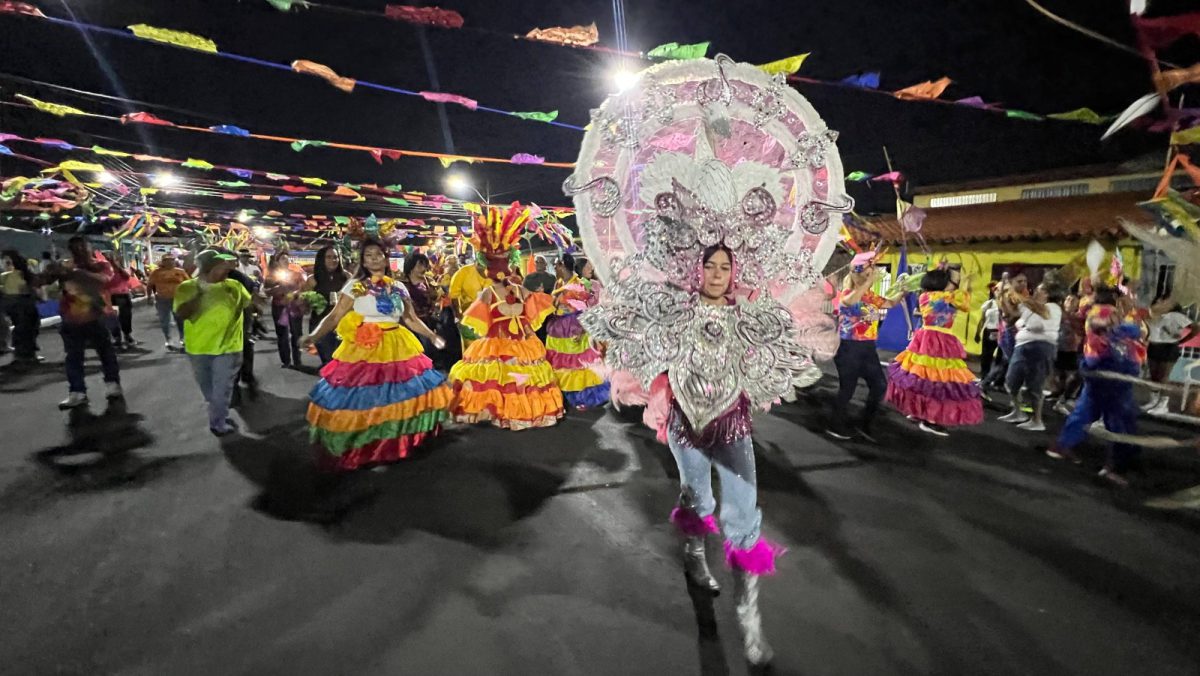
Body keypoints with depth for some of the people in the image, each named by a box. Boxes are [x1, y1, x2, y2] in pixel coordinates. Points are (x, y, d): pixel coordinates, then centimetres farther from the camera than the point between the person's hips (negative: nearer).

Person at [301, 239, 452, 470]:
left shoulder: (398, 287, 10)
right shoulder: (354, 286, 0)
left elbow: (411, 319, 15)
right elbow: (334, 317, -5)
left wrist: (431, 335, 10)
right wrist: (314, 336, -19)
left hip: (398, 348, 4)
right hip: (364, 349, -4)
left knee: (401, 393, 8)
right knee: (362, 400, -3)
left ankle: (398, 443, 25)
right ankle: (357, 451, 12)